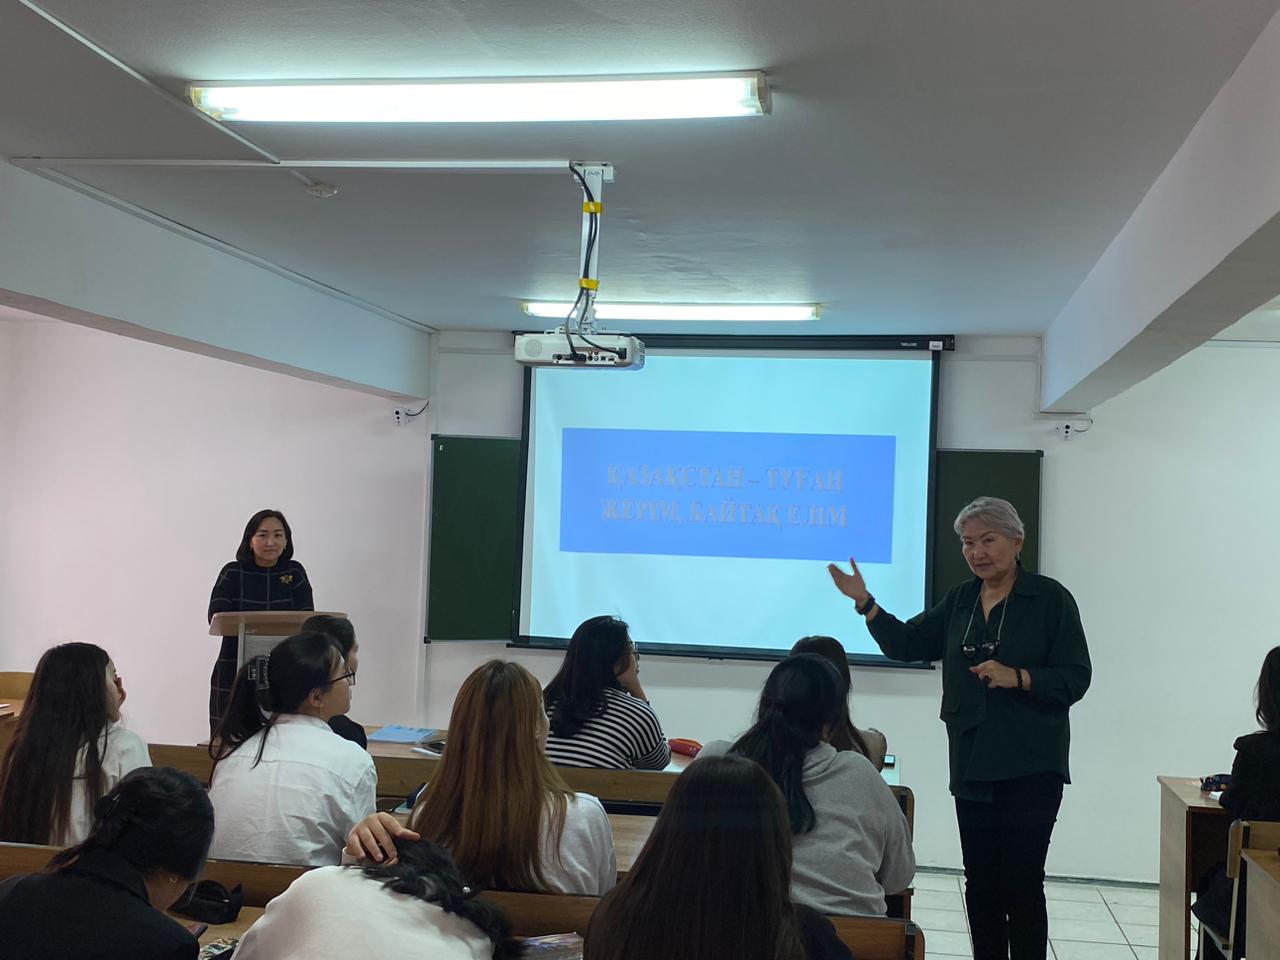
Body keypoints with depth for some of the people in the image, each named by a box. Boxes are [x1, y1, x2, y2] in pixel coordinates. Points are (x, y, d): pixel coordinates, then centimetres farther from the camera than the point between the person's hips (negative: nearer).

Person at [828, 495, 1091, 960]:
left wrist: (1017, 677, -22)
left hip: (1030, 767, -5)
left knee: (1022, 885, -4)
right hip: (972, 766, 5)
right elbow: (907, 644, 9)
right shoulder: (959, 601, 11)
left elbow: (1075, 678, -8)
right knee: (980, 882, 11)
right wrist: (865, 603, -2)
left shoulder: (1050, 598, -5)